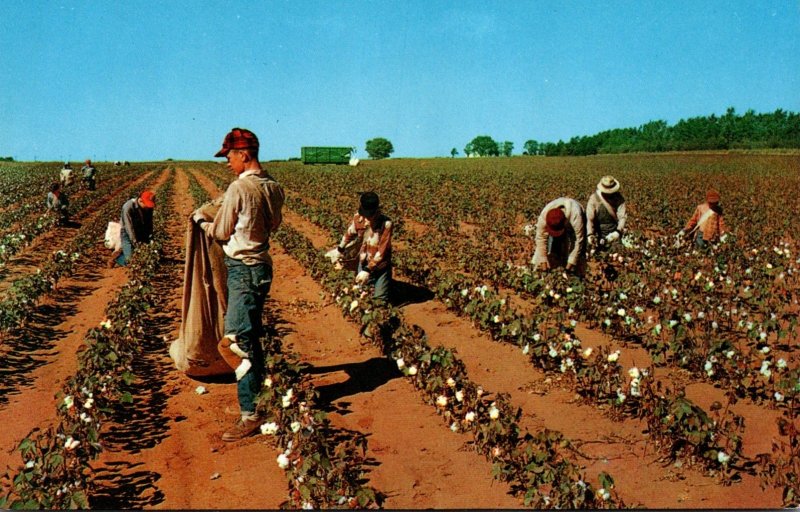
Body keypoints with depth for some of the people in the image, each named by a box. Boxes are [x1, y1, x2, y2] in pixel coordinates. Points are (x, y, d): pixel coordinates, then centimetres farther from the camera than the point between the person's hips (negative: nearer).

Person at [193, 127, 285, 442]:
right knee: (251, 339, 21)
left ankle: (250, 416, -2)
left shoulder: (239, 188, -17)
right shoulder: (274, 188, 6)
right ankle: (259, 398, 32)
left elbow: (221, 233, -6)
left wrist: (200, 220, 13)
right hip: (262, 266, 9)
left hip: (243, 270, -9)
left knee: (236, 343, -5)